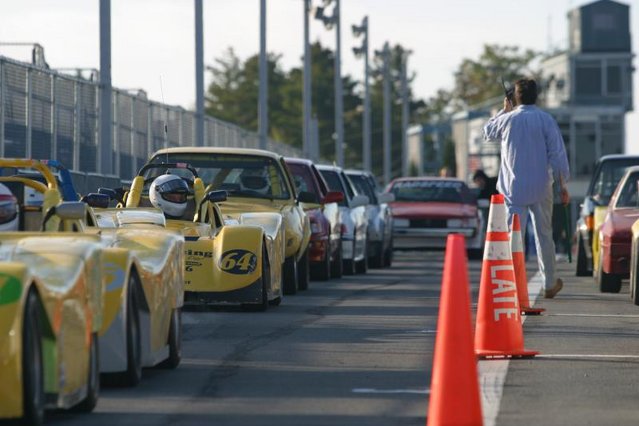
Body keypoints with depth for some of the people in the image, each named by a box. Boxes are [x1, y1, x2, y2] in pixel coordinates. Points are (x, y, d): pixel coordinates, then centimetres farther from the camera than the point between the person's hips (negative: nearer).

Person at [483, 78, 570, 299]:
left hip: (513, 189, 0)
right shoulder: (546, 120, -5)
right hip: (541, 189, 0)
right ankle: (550, 284, 20)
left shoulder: (508, 119, -2)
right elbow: (557, 154, -5)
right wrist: (562, 185, 1)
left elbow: (488, 132, 20)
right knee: (544, 235, 11)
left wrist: (505, 110, 27)